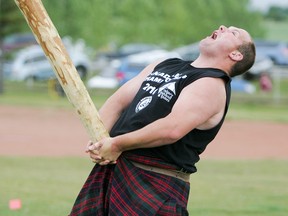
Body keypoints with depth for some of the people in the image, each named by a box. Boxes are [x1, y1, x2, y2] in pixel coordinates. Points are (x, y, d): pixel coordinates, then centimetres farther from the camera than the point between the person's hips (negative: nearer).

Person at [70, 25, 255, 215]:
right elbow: (119, 100, 16)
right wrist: (99, 141, -2)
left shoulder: (212, 85, -8)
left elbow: (172, 129, -23)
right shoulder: (165, 65, 20)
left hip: (159, 184, -8)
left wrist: (117, 144, -16)